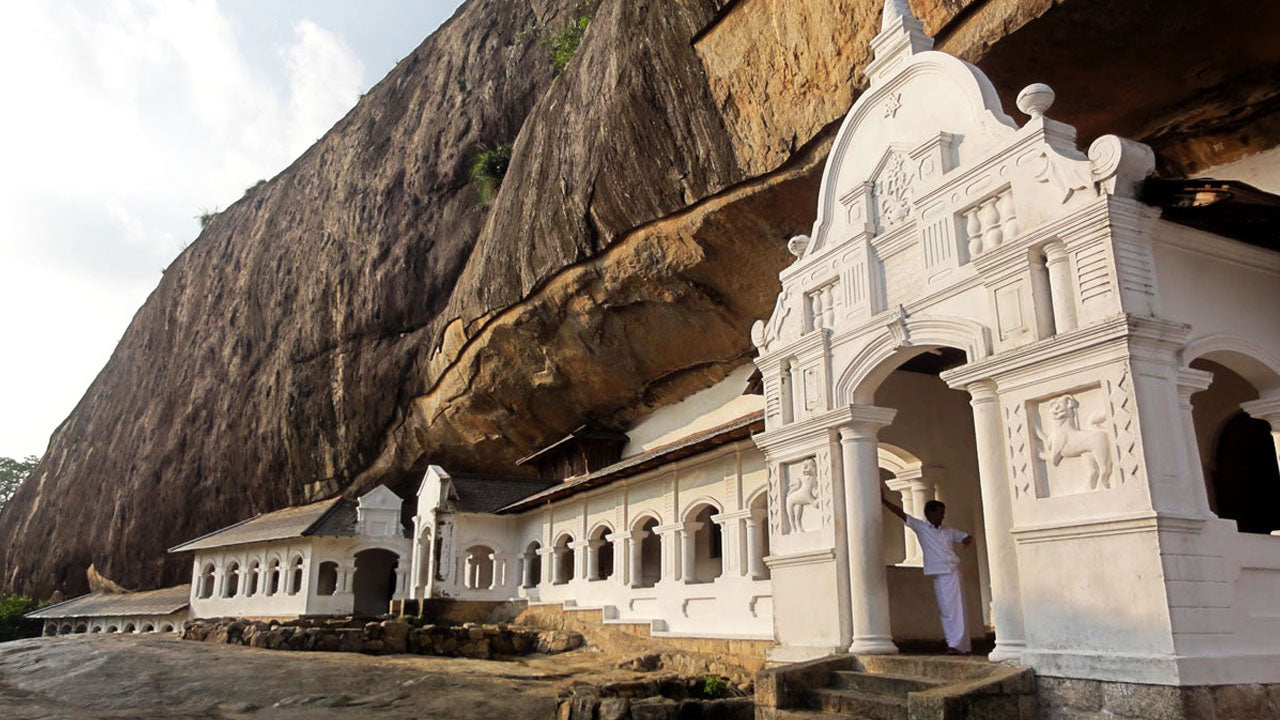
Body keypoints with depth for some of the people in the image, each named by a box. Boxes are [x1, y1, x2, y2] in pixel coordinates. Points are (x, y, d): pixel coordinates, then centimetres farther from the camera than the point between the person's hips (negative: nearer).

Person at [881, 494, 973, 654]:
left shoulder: (949, 531, 10)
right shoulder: (921, 527, 4)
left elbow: (967, 537, 21)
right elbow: (901, 514, -1)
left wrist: (967, 540, -2)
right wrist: (883, 500, -6)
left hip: (952, 573, 0)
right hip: (938, 575, 0)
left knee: (955, 608, -5)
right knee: (945, 610, 4)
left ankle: (958, 645, -5)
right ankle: (954, 643, 10)